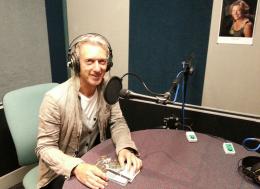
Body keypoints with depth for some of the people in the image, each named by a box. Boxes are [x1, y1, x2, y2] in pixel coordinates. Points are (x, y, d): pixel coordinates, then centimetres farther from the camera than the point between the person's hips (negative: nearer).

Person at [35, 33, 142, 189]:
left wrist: (125, 148, -23)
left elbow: (117, 122, -3)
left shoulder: (108, 87, -10)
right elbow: (45, 147, -18)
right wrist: (76, 167, -35)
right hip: (61, 171, -3)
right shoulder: (55, 98, -23)